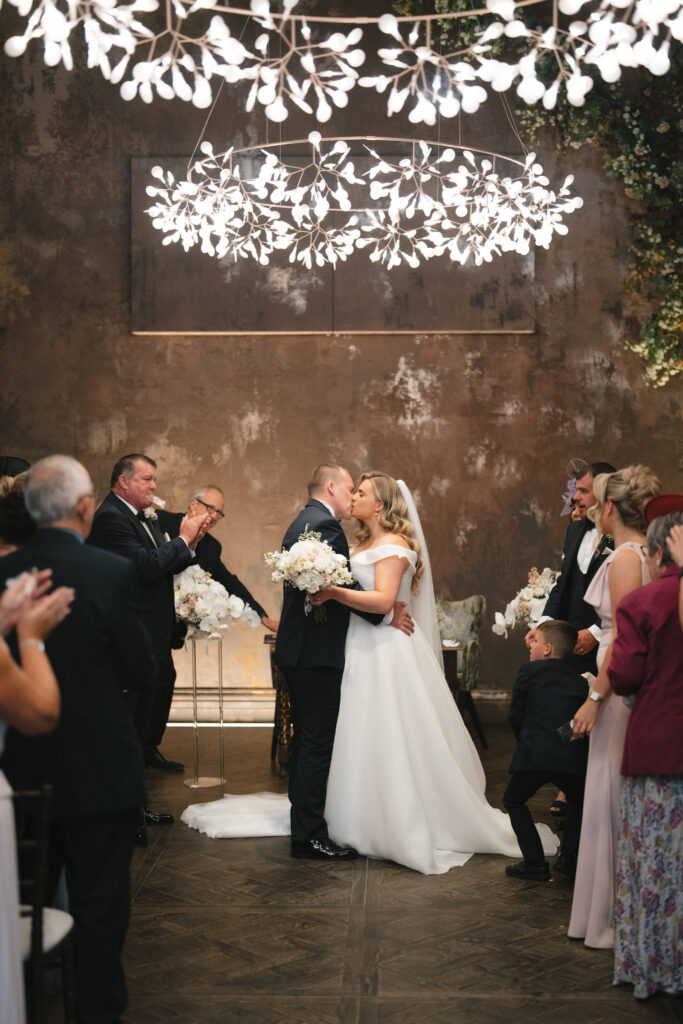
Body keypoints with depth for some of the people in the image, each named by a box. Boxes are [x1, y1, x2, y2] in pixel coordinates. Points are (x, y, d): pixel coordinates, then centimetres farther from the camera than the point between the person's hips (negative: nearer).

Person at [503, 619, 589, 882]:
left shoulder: (529, 671, 6)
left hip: (535, 755, -3)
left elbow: (515, 716, 8)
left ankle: (535, 862, 10)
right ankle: (568, 856, 18)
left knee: (514, 801, 17)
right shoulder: (580, 682, 17)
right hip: (574, 757, 4)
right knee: (578, 802, 30)